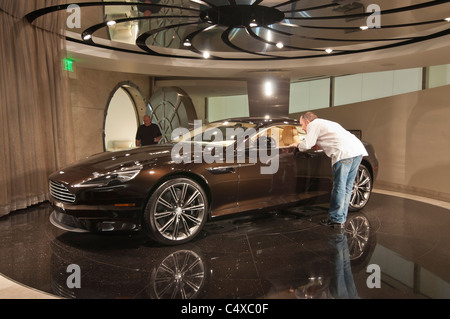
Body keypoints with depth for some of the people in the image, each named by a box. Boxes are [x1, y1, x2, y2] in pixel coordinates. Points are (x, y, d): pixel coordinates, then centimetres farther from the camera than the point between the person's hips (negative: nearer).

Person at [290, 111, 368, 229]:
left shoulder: (313, 125, 6)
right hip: (358, 150, 9)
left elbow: (306, 145, -2)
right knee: (346, 187, 12)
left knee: (339, 187, -4)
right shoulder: (326, 123, 34)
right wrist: (319, 146, 24)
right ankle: (341, 219, 18)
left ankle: (336, 220, 1)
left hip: (345, 152, -9)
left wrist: (297, 144, 17)